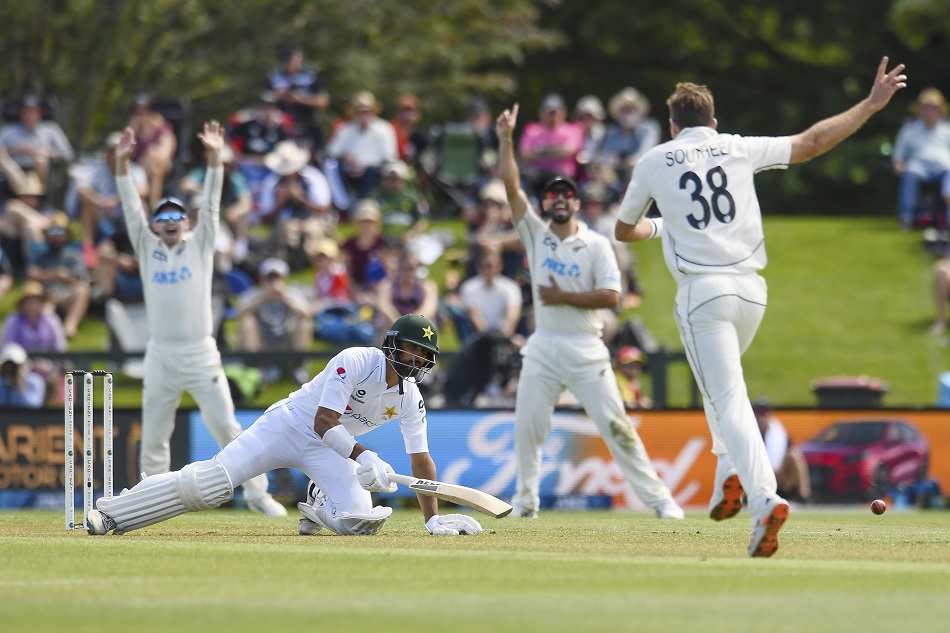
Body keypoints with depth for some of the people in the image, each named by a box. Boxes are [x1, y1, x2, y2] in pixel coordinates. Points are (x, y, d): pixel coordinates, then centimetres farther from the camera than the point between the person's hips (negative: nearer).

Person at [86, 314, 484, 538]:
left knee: (360, 521, -22)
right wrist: (364, 459, -34)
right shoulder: (354, 361, -21)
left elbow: (421, 460, 2)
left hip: (330, 450, 5)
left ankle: (319, 508, 16)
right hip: (290, 425, -5)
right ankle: (108, 514, -10)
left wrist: (433, 520, -4)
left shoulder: (410, 398, -4)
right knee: (209, 484, -19)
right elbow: (324, 422, -24)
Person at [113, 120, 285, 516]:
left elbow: (211, 205, -2)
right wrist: (122, 163, -7)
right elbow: (132, 209, 3)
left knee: (226, 427, -5)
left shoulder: (200, 245, 7)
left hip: (201, 353, -2)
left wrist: (214, 158, -13)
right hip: (160, 356, 2)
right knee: (153, 435, 4)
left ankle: (256, 494, 0)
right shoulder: (147, 249, 10)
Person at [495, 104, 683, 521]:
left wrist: (564, 297, -13)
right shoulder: (535, 233, 7)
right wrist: (505, 139, -10)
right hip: (543, 348, 3)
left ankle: (658, 498, -7)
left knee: (615, 426, -8)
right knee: (527, 427, 2)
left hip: (585, 349, -3)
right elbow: (511, 185, -2)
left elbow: (611, 296, -10)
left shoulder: (596, 245, -1)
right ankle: (525, 500, 18)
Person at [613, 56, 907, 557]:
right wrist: (871, 104, 13)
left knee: (728, 398, -10)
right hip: (751, 289, 4)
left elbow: (624, 230, 20)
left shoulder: (654, 162, 8)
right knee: (720, 380, 30)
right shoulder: (738, 149, 10)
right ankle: (730, 474, 17)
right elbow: (810, 143, 7)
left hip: (701, 291, -4)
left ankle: (763, 497, -29)